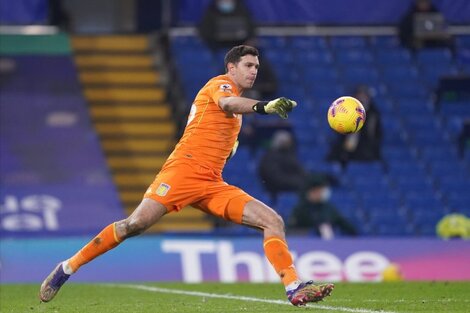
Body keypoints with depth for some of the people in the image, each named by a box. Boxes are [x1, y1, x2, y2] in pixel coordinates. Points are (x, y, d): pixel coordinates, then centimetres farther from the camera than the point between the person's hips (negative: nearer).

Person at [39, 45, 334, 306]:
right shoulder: (220, 83, 1)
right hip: (184, 170, -8)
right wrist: (263, 106, -42)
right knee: (135, 224, -18)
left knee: (273, 221, -7)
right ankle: (67, 268, -4)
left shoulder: (237, 101, 26)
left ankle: (295, 288, -15)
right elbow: (226, 103, -26)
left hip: (212, 184, 8)